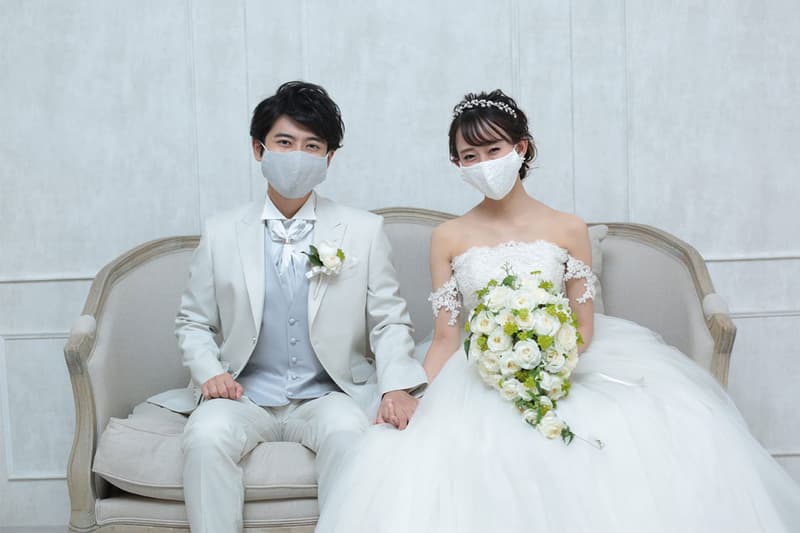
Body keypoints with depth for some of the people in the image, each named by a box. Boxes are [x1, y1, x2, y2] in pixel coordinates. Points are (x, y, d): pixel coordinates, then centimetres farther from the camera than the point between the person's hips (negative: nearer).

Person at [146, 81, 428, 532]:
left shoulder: (365, 231, 4)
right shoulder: (222, 233, 7)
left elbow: (390, 322, 4)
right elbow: (194, 322, 13)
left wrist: (397, 387, -13)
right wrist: (209, 372, -7)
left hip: (328, 396, -1)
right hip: (244, 397, 1)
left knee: (349, 431, -33)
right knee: (206, 435, -30)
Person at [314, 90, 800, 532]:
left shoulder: (568, 229, 3)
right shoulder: (448, 239, 4)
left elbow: (584, 327, 2)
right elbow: (445, 338, 3)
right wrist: (413, 400, -13)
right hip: (478, 381, 0)